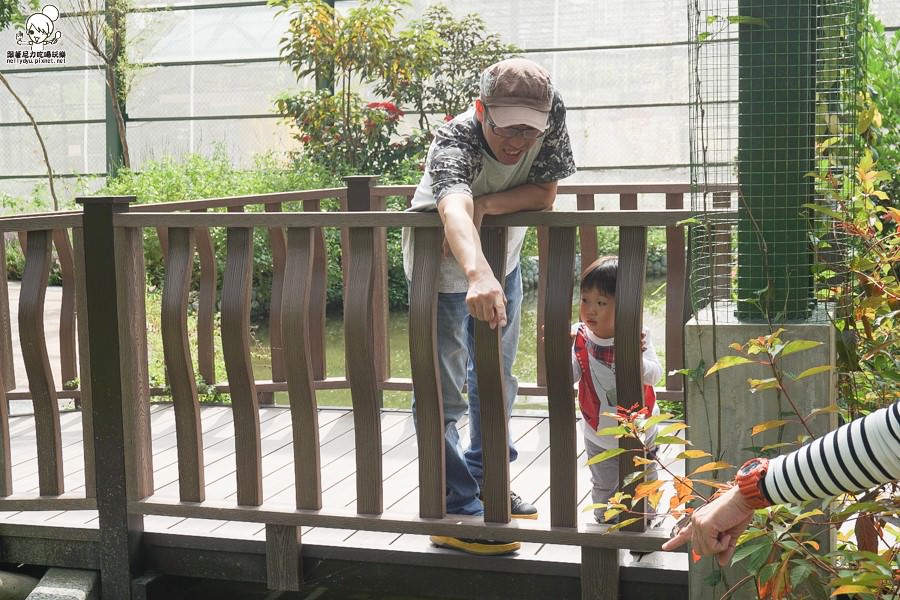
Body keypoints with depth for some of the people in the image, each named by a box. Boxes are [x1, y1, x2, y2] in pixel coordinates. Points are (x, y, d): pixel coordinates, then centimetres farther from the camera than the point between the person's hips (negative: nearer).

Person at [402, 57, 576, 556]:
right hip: (443, 268, -6)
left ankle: (487, 482, 37)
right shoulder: (454, 141, -40)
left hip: (503, 262, 6)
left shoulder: (550, 116, -26)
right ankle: (457, 513, -1)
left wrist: (488, 205, -37)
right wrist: (478, 274, -78)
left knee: (496, 379, 19)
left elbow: (545, 193, -19)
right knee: (443, 390, -8)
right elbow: (454, 208, -60)